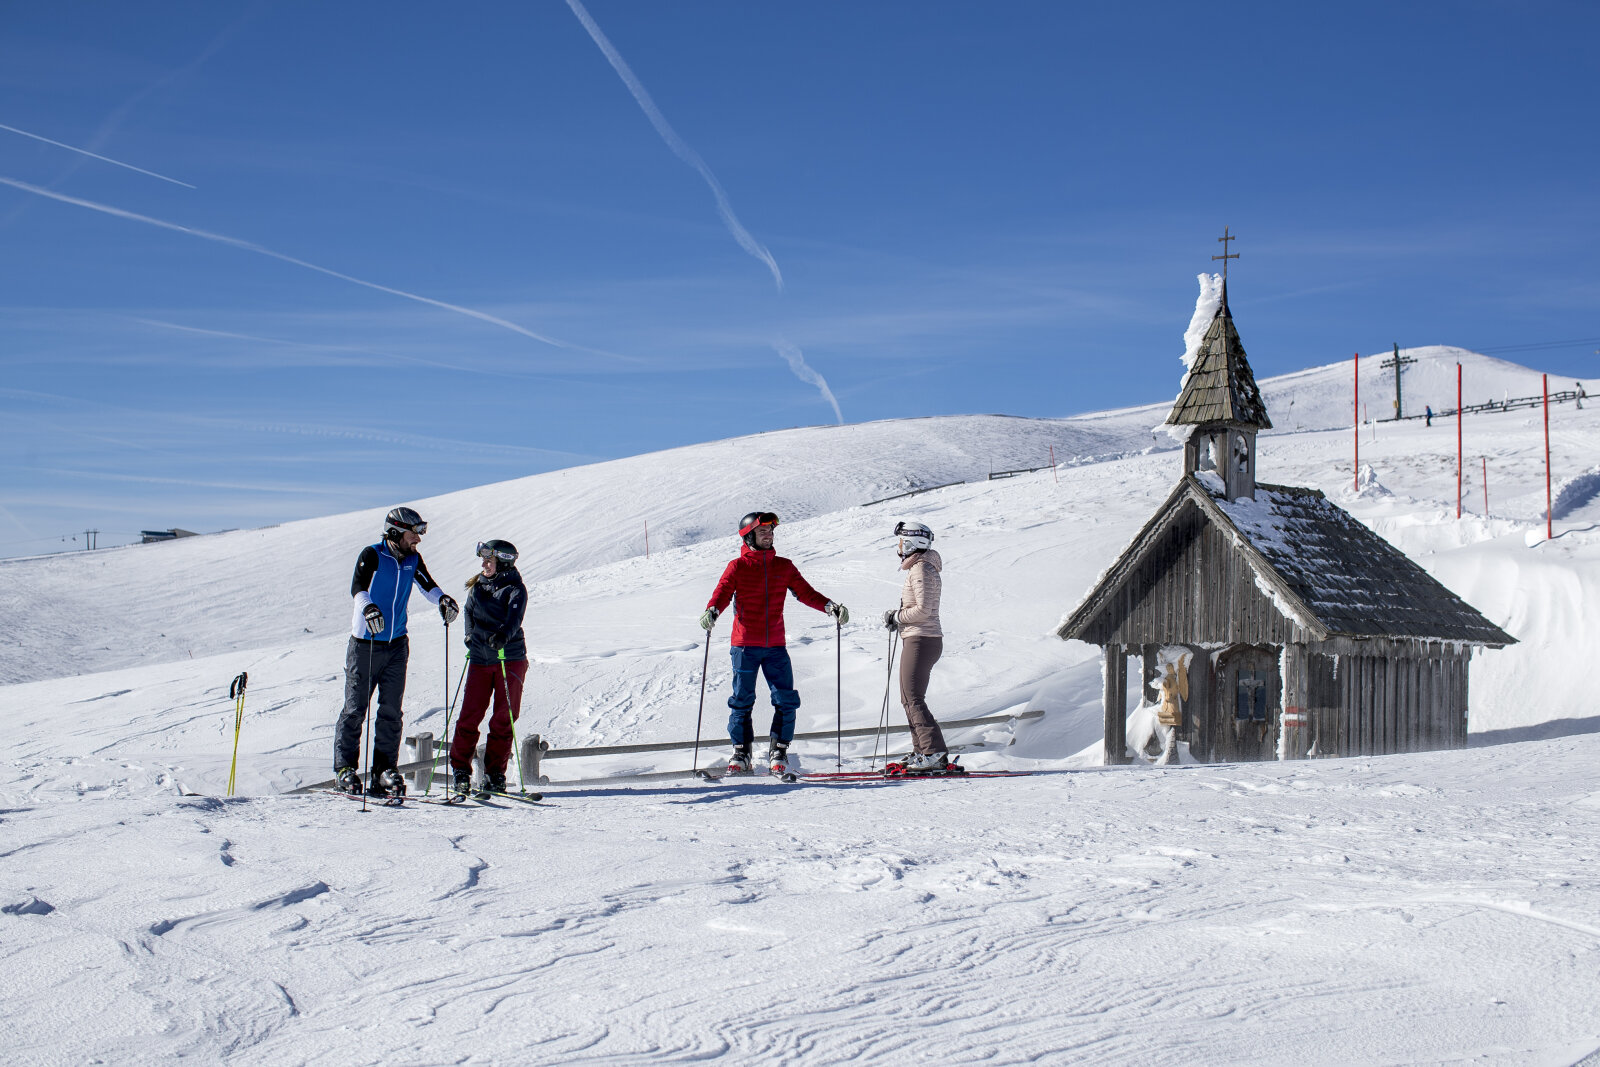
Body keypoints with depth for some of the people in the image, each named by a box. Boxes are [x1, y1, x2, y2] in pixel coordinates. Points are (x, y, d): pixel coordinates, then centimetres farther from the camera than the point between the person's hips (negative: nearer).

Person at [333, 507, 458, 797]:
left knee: (391, 710, 2)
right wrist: (368, 607, -46)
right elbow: (357, 586, -25)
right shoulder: (372, 555, -11)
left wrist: (442, 600, -18)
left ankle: (384, 771, 6)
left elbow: (427, 585, 5)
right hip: (365, 645, -5)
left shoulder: (412, 560, 5)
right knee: (355, 708, 0)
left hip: (397, 645, 5)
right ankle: (345, 767, 10)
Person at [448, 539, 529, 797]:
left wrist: (503, 635, -40)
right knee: (469, 716, -4)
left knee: (504, 718, -2)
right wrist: (472, 637, 9)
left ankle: (495, 773, 8)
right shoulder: (477, 587, 11)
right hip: (480, 660, 3)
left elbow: (514, 618, -22)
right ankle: (460, 770, 7)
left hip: (511, 660, -3)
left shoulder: (515, 589, -4)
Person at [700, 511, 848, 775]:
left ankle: (779, 751, 8)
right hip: (745, 644, -2)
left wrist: (831, 606, -4)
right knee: (742, 700, 2)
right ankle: (741, 753, 14)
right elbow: (722, 593, -8)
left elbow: (805, 593, 11)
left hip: (775, 645, 2)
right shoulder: (737, 567, 1)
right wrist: (711, 612, -29)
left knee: (786, 700, -4)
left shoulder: (784, 567, 11)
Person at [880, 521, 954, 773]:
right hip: (917, 640, 11)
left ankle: (935, 754, -14)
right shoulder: (918, 567, 17)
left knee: (913, 700, -11)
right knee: (909, 699, 13)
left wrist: (898, 617, -8)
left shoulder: (921, 568, -14)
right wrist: (898, 616, 9)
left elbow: (923, 610, -21)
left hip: (921, 640, -11)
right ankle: (922, 753, 16)